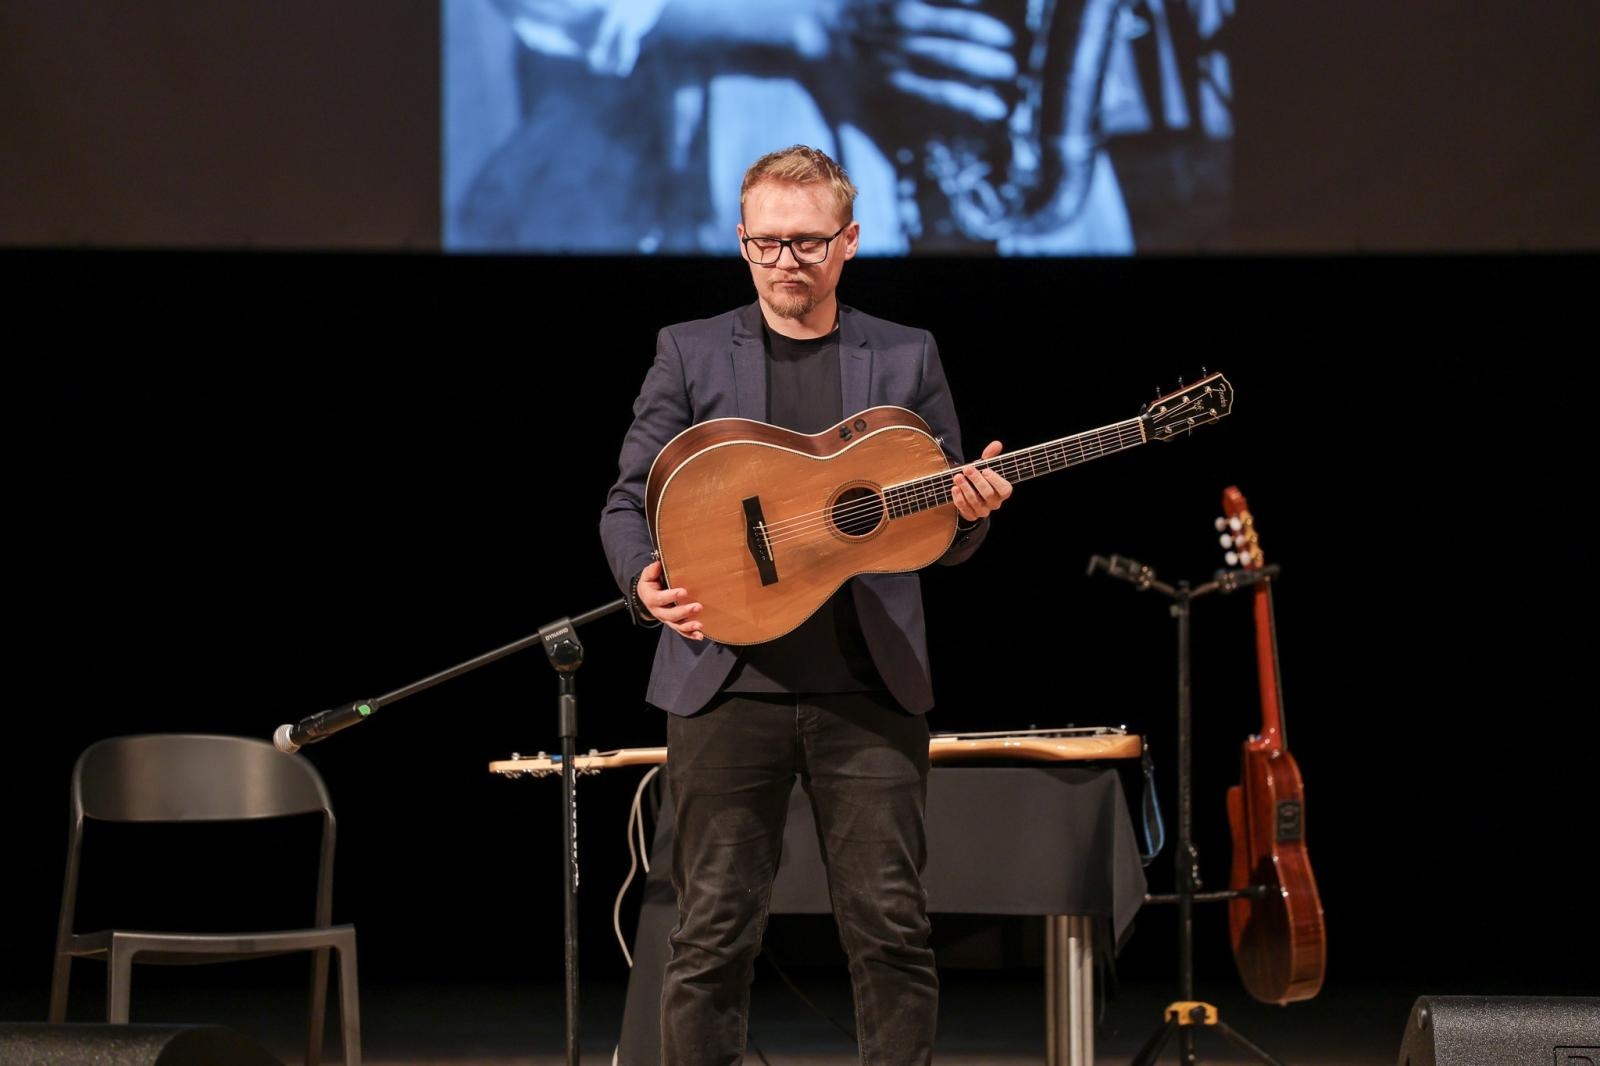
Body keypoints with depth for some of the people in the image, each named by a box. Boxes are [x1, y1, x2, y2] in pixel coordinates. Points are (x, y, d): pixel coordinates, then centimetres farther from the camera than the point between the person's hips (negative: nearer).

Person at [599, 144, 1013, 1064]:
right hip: (727, 682, -1)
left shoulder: (906, 358, 11)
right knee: (716, 932, 0)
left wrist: (969, 511, -10)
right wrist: (646, 580, -13)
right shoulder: (690, 353, 8)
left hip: (870, 688, 1)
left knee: (890, 923, 0)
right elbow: (629, 501, 7)